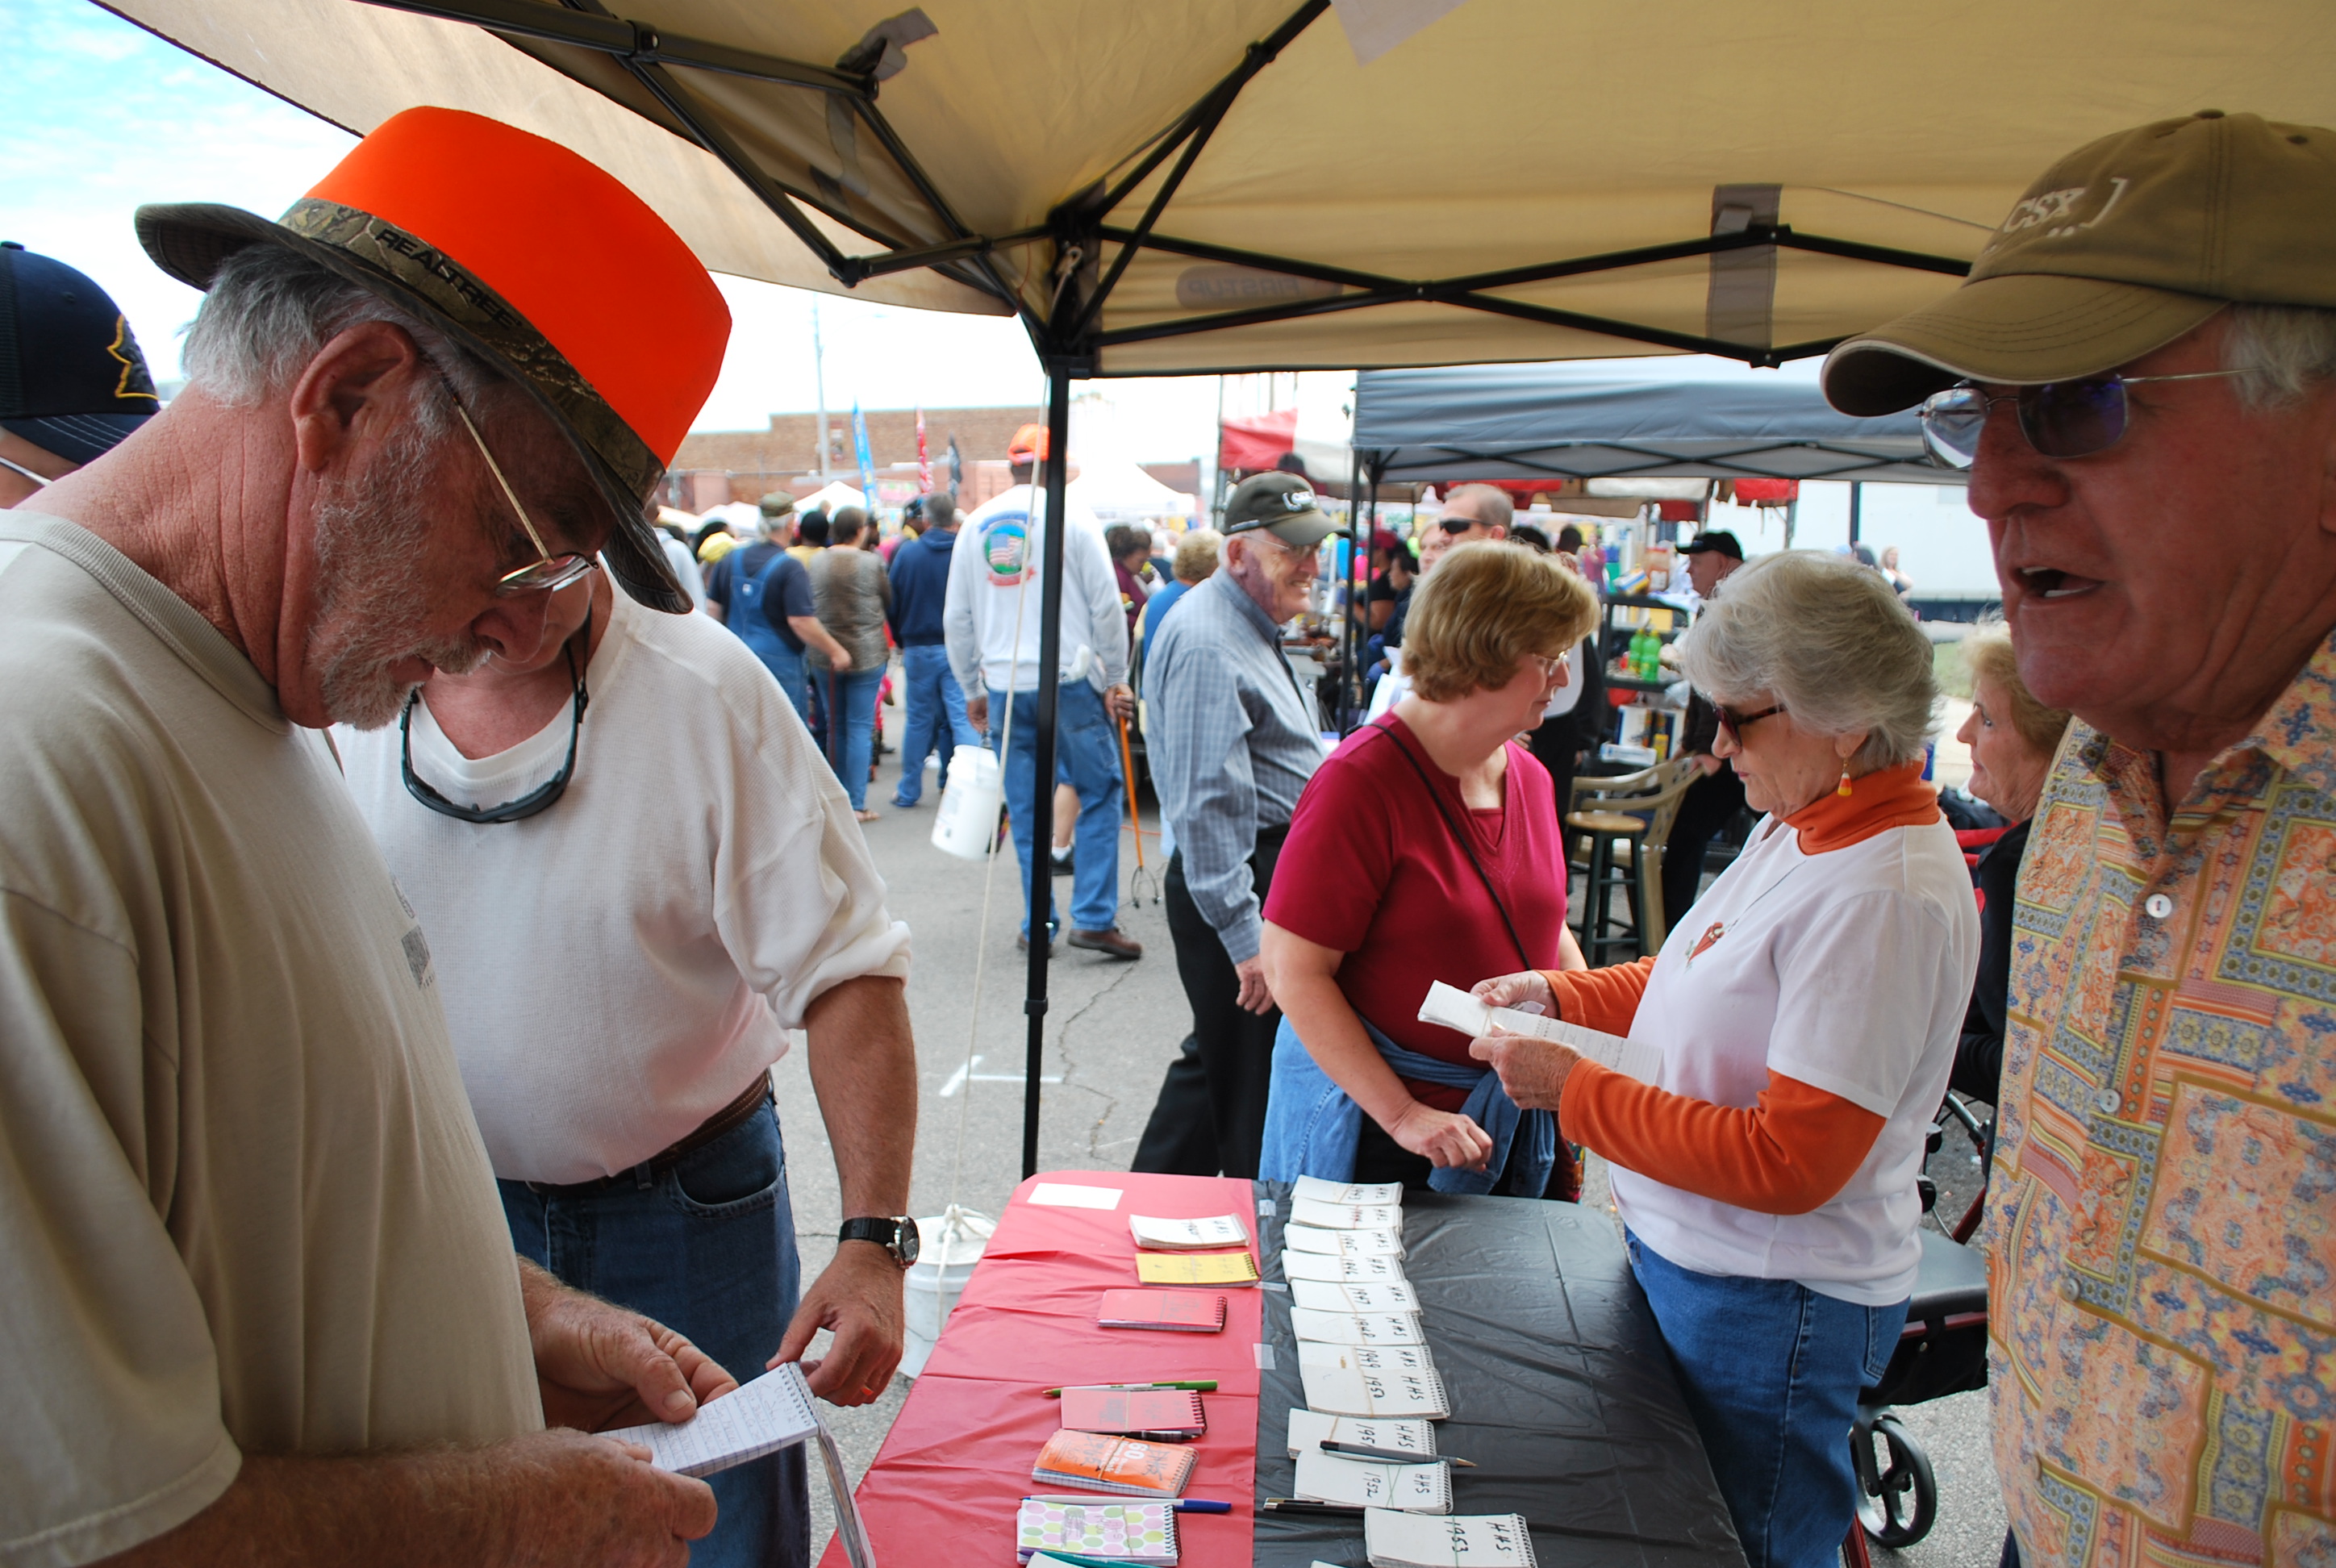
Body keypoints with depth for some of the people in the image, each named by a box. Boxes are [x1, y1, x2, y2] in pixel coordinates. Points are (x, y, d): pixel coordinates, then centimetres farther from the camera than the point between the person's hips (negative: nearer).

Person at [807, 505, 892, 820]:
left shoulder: (815, 562, -2)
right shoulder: (872, 562, -10)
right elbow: (889, 604, 1)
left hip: (824, 655, 3)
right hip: (867, 655, -3)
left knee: (835, 726, 14)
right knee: (860, 727, 0)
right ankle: (857, 804, -2)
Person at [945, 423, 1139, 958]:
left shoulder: (975, 525, 10)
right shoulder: (1072, 514, -1)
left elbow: (957, 618, 14)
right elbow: (1106, 603, -3)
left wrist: (972, 690, 22)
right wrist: (1116, 678, 5)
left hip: (1004, 688, 4)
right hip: (1070, 682, -3)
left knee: (1026, 809, 9)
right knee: (1100, 794, 5)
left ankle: (1038, 925, 14)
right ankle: (1094, 918, -1)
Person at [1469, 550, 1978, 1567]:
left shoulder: (1884, 894, -27)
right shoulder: (1800, 829, 2)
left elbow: (1787, 1163, -28)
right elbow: (1712, 984, 16)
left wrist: (1574, 1089, -23)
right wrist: (1559, 996, 1)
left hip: (1772, 1308, -9)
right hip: (1678, 1255, 9)